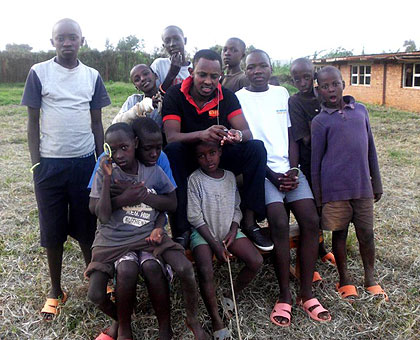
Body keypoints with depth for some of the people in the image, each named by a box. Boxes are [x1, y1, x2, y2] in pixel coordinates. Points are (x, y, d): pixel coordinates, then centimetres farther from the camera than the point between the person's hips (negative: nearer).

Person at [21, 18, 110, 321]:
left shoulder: (92, 76, 6)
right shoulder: (39, 73, 0)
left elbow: (97, 122, 10)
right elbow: (33, 121, 2)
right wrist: (36, 163, -3)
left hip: (85, 162, 1)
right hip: (50, 163, -1)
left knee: (87, 228, 8)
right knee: (53, 231, 9)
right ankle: (56, 291, 24)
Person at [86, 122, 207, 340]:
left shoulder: (154, 171, 1)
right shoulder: (105, 171, -4)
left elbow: (172, 204, 5)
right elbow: (102, 216, -10)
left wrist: (143, 195, -9)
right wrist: (107, 179, -18)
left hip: (148, 235, 1)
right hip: (114, 239, 0)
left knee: (185, 268, -21)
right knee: (95, 295, -20)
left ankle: (192, 319, 8)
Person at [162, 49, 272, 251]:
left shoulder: (227, 97, -1)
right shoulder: (175, 95, -9)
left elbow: (247, 133, -12)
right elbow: (171, 137, -22)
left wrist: (238, 135, -39)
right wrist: (201, 134, -43)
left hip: (220, 158, 3)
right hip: (188, 160, -2)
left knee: (256, 148, -21)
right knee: (172, 151, -36)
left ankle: (249, 221, -18)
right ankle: (181, 230, -31)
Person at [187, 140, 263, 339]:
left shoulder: (230, 177, 4)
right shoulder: (195, 180, -10)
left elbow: (236, 208, 9)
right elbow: (195, 217, -11)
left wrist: (233, 231, -9)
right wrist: (215, 244, -15)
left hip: (228, 231, 4)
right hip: (203, 233, -4)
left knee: (256, 261, -15)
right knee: (205, 271, -29)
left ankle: (230, 296, 9)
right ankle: (216, 321, -10)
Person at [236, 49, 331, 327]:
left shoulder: (282, 93, 15)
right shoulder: (239, 98, 3)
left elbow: (291, 136, 12)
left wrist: (293, 170, -4)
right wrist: (272, 175, -10)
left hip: (289, 168, 4)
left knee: (311, 220, -12)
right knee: (279, 223, -22)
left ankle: (307, 293, 0)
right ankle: (285, 296, -8)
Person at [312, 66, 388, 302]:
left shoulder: (361, 111, 9)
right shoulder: (320, 121, -2)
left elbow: (371, 149, 13)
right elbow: (315, 161, -1)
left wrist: (377, 182, 13)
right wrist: (317, 196, -2)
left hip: (362, 186, 3)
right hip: (335, 187, -3)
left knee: (367, 233, 10)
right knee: (339, 234, 9)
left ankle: (371, 279, 28)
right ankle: (345, 280, 26)